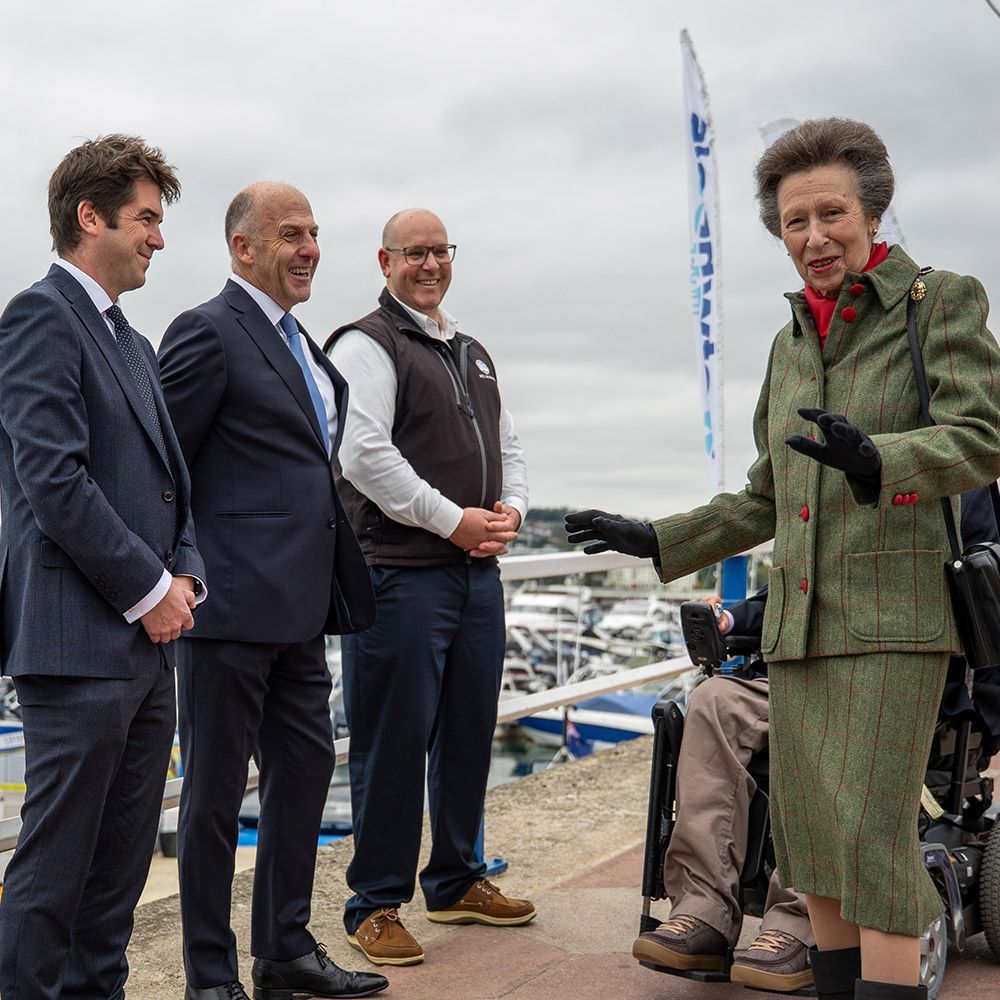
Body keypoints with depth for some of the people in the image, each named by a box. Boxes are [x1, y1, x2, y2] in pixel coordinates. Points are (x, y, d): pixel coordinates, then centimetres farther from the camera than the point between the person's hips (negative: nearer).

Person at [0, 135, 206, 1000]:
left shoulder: (133, 343, 19)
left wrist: (185, 573, 4)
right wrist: (147, 590, -13)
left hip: (147, 640, 9)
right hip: (79, 638, -9)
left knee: (123, 861, 14)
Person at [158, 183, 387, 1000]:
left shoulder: (304, 347, 17)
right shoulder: (209, 332, -10)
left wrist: (332, 590, 13)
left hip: (299, 608, 9)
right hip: (233, 604, -9)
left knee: (305, 770, 15)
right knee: (217, 788, 3)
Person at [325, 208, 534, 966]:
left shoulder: (475, 355, 21)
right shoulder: (365, 346, -5)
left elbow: (509, 447, 23)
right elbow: (363, 454, -16)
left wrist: (511, 512, 2)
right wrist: (453, 520, -15)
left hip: (479, 571, 8)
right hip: (402, 575, -8)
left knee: (469, 733, 14)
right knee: (394, 742, -2)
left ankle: (457, 881, 28)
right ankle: (377, 905, 9)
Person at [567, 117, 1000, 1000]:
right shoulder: (789, 345, 17)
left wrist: (874, 460, -33)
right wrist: (656, 543, 19)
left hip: (890, 621, -6)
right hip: (797, 623, 6)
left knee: (870, 844, -11)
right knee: (812, 853, 9)